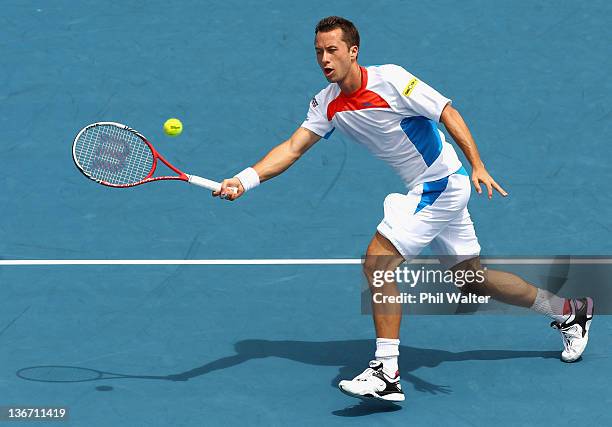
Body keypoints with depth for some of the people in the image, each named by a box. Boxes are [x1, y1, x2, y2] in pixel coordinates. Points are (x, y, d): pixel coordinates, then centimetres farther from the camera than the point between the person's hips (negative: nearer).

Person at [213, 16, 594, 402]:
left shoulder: (390, 78, -18)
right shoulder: (327, 104, 2)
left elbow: (447, 113, -17)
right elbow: (292, 148, -2)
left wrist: (477, 166, -27)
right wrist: (244, 180, -16)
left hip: (443, 181, -8)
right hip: (424, 191, 8)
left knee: (377, 261, -19)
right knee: (472, 277, 17)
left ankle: (386, 373, -19)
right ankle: (569, 311, 35)